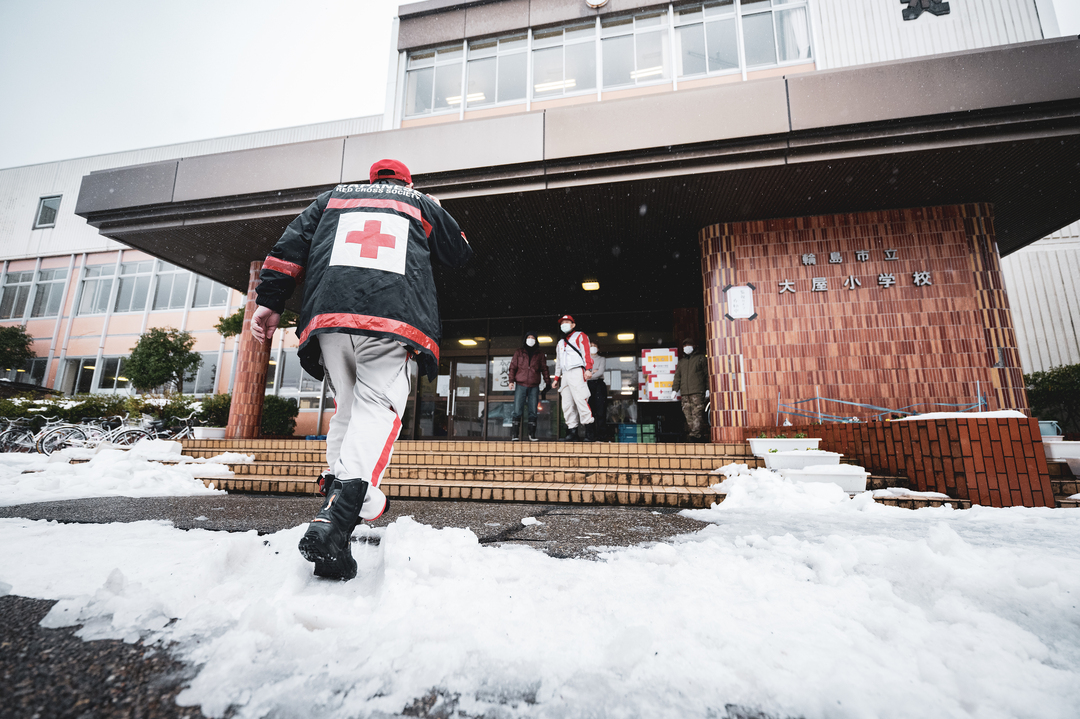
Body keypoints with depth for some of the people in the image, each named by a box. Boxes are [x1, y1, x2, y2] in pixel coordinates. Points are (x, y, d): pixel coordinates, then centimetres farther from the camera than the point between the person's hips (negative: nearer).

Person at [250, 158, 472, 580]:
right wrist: (434, 215, 53)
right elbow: (461, 254, 36)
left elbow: (291, 245, 18)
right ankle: (334, 519, -29)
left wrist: (270, 301, 15)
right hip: (392, 318, -3)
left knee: (348, 406, 16)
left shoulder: (334, 197, 31)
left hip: (329, 314, 3)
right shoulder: (421, 204, 27)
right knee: (378, 408, -12)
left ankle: (348, 498, 13)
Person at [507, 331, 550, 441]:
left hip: (534, 387, 1)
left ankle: (532, 435, 10)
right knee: (517, 411, -5)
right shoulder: (519, 352, 11)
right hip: (520, 385, -1)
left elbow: (544, 368, 12)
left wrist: (548, 382, 3)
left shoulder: (540, 353, 13)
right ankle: (515, 434, 1)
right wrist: (511, 380, -2)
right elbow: (513, 367, 9)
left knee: (533, 412, 3)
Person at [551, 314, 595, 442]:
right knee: (567, 405, -1)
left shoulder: (580, 336, 10)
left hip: (576, 372, -7)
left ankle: (588, 433, -18)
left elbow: (586, 352, -3)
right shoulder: (560, 343, 30)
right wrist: (556, 378, 24)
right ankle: (572, 432, -1)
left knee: (580, 400, -17)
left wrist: (588, 369, -17)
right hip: (565, 375, 7)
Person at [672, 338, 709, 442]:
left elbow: (707, 373, 5)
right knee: (688, 416, -2)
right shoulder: (682, 362, 26)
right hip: (685, 393, 5)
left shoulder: (700, 358, 12)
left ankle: (696, 434, -16)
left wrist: (708, 388, -3)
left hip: (697, 392, -5)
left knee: (697, 414, -14)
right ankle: (700, 436, 0)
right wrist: (674, 389, 12)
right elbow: (677, 377, 24)